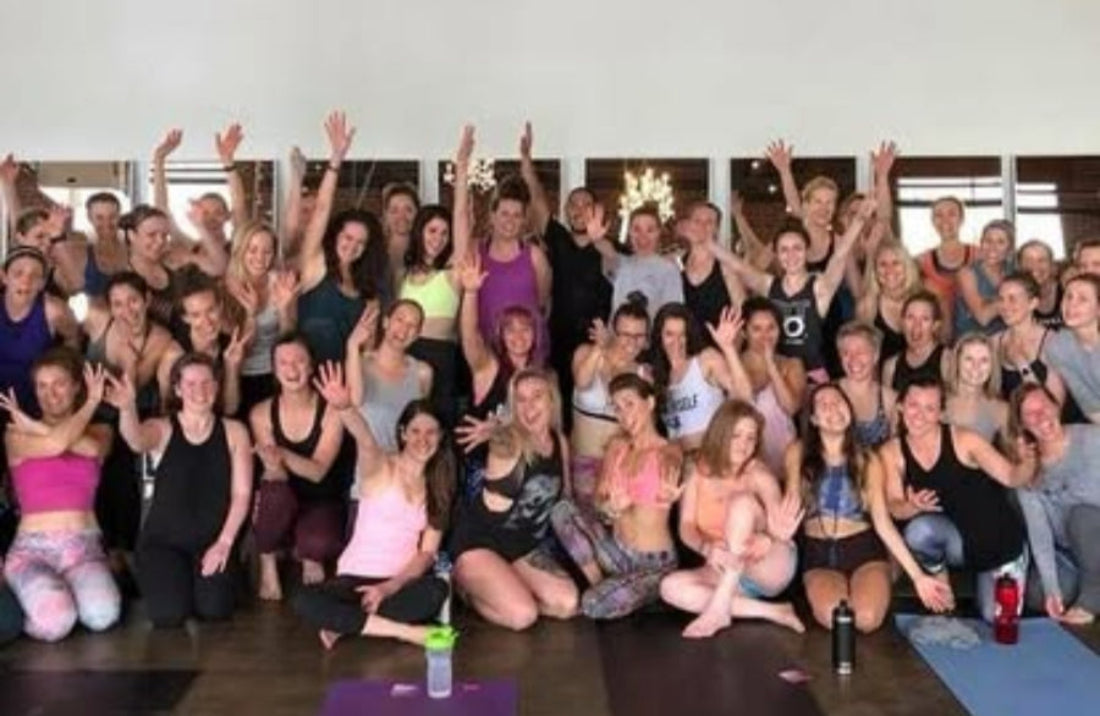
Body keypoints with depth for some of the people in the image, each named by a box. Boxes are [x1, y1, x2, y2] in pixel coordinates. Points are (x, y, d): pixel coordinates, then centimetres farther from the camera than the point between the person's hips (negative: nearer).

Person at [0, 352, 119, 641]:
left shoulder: (99, 431, 12)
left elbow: (93, 448, -13)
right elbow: (57, 443, -16)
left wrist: (35, 426, -6)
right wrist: (92, 403, -3)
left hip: (83, 548, 1)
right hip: (32, 549, -1)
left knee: (102, 615, -30)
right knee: (55, 622, -31)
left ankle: (74, 587, 4)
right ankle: (38, 594, 4)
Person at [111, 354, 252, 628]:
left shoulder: (234, 431, 5)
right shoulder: (161, 429, 2)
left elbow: (242, 493, 0)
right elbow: (136, 441, -24)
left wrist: (224, 542, -11)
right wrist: (127, 409, -47)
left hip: (213, 540, 1)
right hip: (163, 539, 0)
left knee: (214, 608, -22)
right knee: (169, 613, -21)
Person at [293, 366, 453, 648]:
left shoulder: (438, 487, 8)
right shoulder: (380, 467, -3)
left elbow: (427, 553, 1)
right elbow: (365, 440, -27)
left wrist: (390, 587, -17)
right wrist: (344, 408, -51)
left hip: (403, 581, 2)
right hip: (356, 577, -2)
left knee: (436, 590, -34)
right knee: (305, 601, -32)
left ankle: (347, 622, -17)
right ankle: (403, 631, -24)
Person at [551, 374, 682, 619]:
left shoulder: (668, 452, -9)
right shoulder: (616, 446, 4)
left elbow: (670, 466, -28)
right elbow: (599, 497, 0)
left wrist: (668, 493, -48)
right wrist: (609, 507, -21)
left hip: (653, 564, -5)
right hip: (616, 550, 5)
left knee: (594, 605, -28)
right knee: (563, 509, -18)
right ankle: (598, 583, -3)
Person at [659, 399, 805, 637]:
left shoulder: (758, 475, -12)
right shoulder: (699, 473, -1)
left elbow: (779, 527, -25)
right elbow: (686, 528, -8)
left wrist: (774, 538, -51)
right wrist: (707, 548, -31)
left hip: (771, 568, -4)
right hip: (729, 574, 4)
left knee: (742, 500, -27)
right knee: (671, 587, -22)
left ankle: (720, 606, -30)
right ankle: (769, 612, -21)